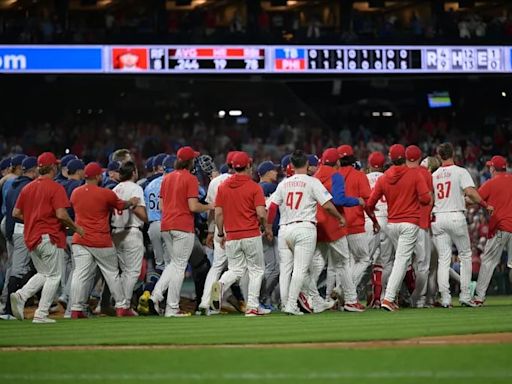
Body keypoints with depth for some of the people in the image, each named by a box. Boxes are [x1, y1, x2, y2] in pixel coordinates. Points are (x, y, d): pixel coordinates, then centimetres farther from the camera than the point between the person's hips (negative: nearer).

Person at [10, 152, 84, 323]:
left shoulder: (27, 188, 9)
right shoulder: (56, 188, -11)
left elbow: (16, 213, 11)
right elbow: (61, 214, -19)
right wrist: (75, 227, -4)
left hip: (30, 237, 7)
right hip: (50, 237, -7)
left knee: (43, 274, 20)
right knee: (53, 276, 3)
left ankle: (21, 295, -4)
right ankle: (41, 314, -3)